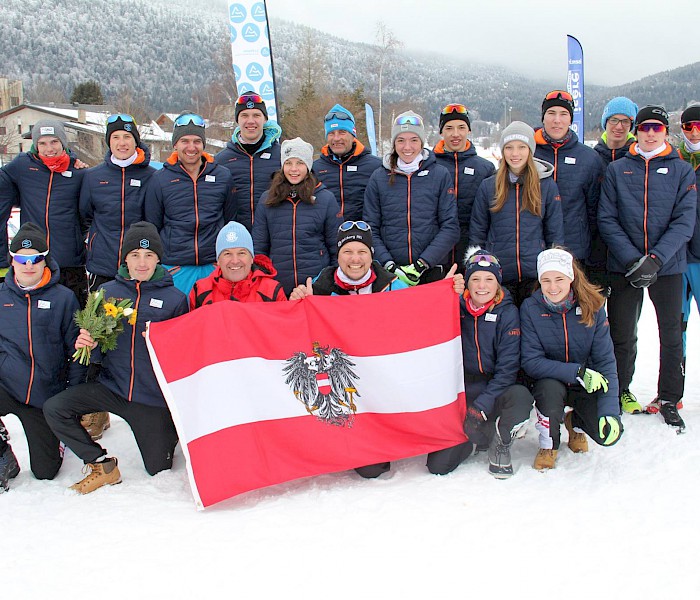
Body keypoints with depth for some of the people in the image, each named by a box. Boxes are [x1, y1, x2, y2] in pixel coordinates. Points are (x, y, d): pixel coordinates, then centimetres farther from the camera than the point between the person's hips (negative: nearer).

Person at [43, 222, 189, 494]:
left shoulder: (174, 298, -5)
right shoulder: (106, 293, 2)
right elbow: (97, 354, 6)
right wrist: (87, 344, -17)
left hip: (154, 397, -2)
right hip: (112, 387, 3)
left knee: (159, 470, 5)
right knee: (54, 409, -17)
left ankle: (168, 432, 39)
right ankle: (102, 465, 1)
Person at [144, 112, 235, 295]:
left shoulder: (223, 176, 7)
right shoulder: (160, 180, 5)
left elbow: (231, 222, 14)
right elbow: (151, 228, 10)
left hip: (214, 267, 1)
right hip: (175, 269, -1)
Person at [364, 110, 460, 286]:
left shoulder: (441, 175, 3)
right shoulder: (378, 178, 6)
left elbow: (451, 228, -2)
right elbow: (370, 229, 3)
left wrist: (422, 264, -12)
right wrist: (389, 265, -11)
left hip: (432, 271, 0)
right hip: (388, 272, 1)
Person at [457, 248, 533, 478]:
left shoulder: (507, 313, -4)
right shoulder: (457, 308, 2)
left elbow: (508, 367, -10)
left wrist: (482, 405, -20)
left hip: (495, 390, -1)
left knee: (521, 396, -36)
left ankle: (500, 445, -7)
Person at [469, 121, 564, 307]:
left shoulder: (547, 185, 4)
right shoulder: (488, 186, 5)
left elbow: (555, 234, 8)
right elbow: (477, 233, 9)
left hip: (537, 276, 0)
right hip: (497, 276, 0)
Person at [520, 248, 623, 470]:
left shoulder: (592, 306, -12)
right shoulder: (530, 308, -15)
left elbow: (606, 362, -13)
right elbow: (531, 362, -19)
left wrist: (610, 412, -23)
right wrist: (577, 372, -30)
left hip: (587, 385, 2)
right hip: (549, 381, -1)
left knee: (609, 435, -21)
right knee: (550, 388, -36)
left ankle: (575, 423, 16)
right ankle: (548, 445, -6)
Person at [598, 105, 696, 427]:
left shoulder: (682, 171, 4)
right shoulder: (616, 170, 5)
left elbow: (684, 221, -4)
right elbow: (607, 219, -3)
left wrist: (655, 259, -17)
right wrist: (631, 259, -15)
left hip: (668, 266, 0)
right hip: (624, 267, 0)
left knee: (671, 335, 7)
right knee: (622, 334, 7)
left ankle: (669, 400, 21)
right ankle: (620, 392, 26)